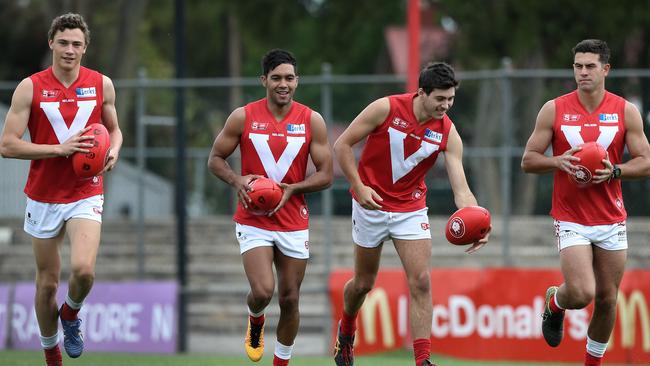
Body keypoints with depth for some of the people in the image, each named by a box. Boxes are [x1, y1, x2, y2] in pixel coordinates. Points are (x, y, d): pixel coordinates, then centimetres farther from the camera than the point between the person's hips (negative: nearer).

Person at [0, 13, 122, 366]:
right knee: (47, 283, 7)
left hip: (86, 194, 0)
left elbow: (113, 129, 16)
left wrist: (113, 151, -7)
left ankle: (71, 314, 12)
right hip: (43, 197, 0)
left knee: (83, 269, -22)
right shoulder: (30, 88, -7)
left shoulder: (102, 85, 0)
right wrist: (59, 149, -20)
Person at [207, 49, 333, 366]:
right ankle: (255, 321, 18)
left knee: (290, 299, 6)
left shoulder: (312, 121, -2)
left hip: (294, 223, 2)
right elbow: (215, 159, 4)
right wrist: (237, 180, -16)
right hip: (253, 221, -2)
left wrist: (291, 189, -17)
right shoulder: (243, 117, -4)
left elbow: (325, 175, 0)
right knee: (262, 291, -18)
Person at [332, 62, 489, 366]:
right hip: (371, 204, -2)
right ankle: (346, 330, 43)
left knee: (421, 281, -13)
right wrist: (359, 187, -18)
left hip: (411, 209, 2)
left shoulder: (448, 133, -11)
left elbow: (460, 187, -16)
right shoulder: (386, 109, -18)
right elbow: (342, 144, -10)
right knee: (363, 283, 11)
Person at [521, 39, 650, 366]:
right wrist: (558, 161, -19)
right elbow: (528, 160, 1)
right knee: (581, 294, -17)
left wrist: (614, 171, -16)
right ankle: (555, 302, 19)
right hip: (571, 220, -2)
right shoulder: (554, 110, -2)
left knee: (607, 299, 6)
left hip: (612, 221, 2)